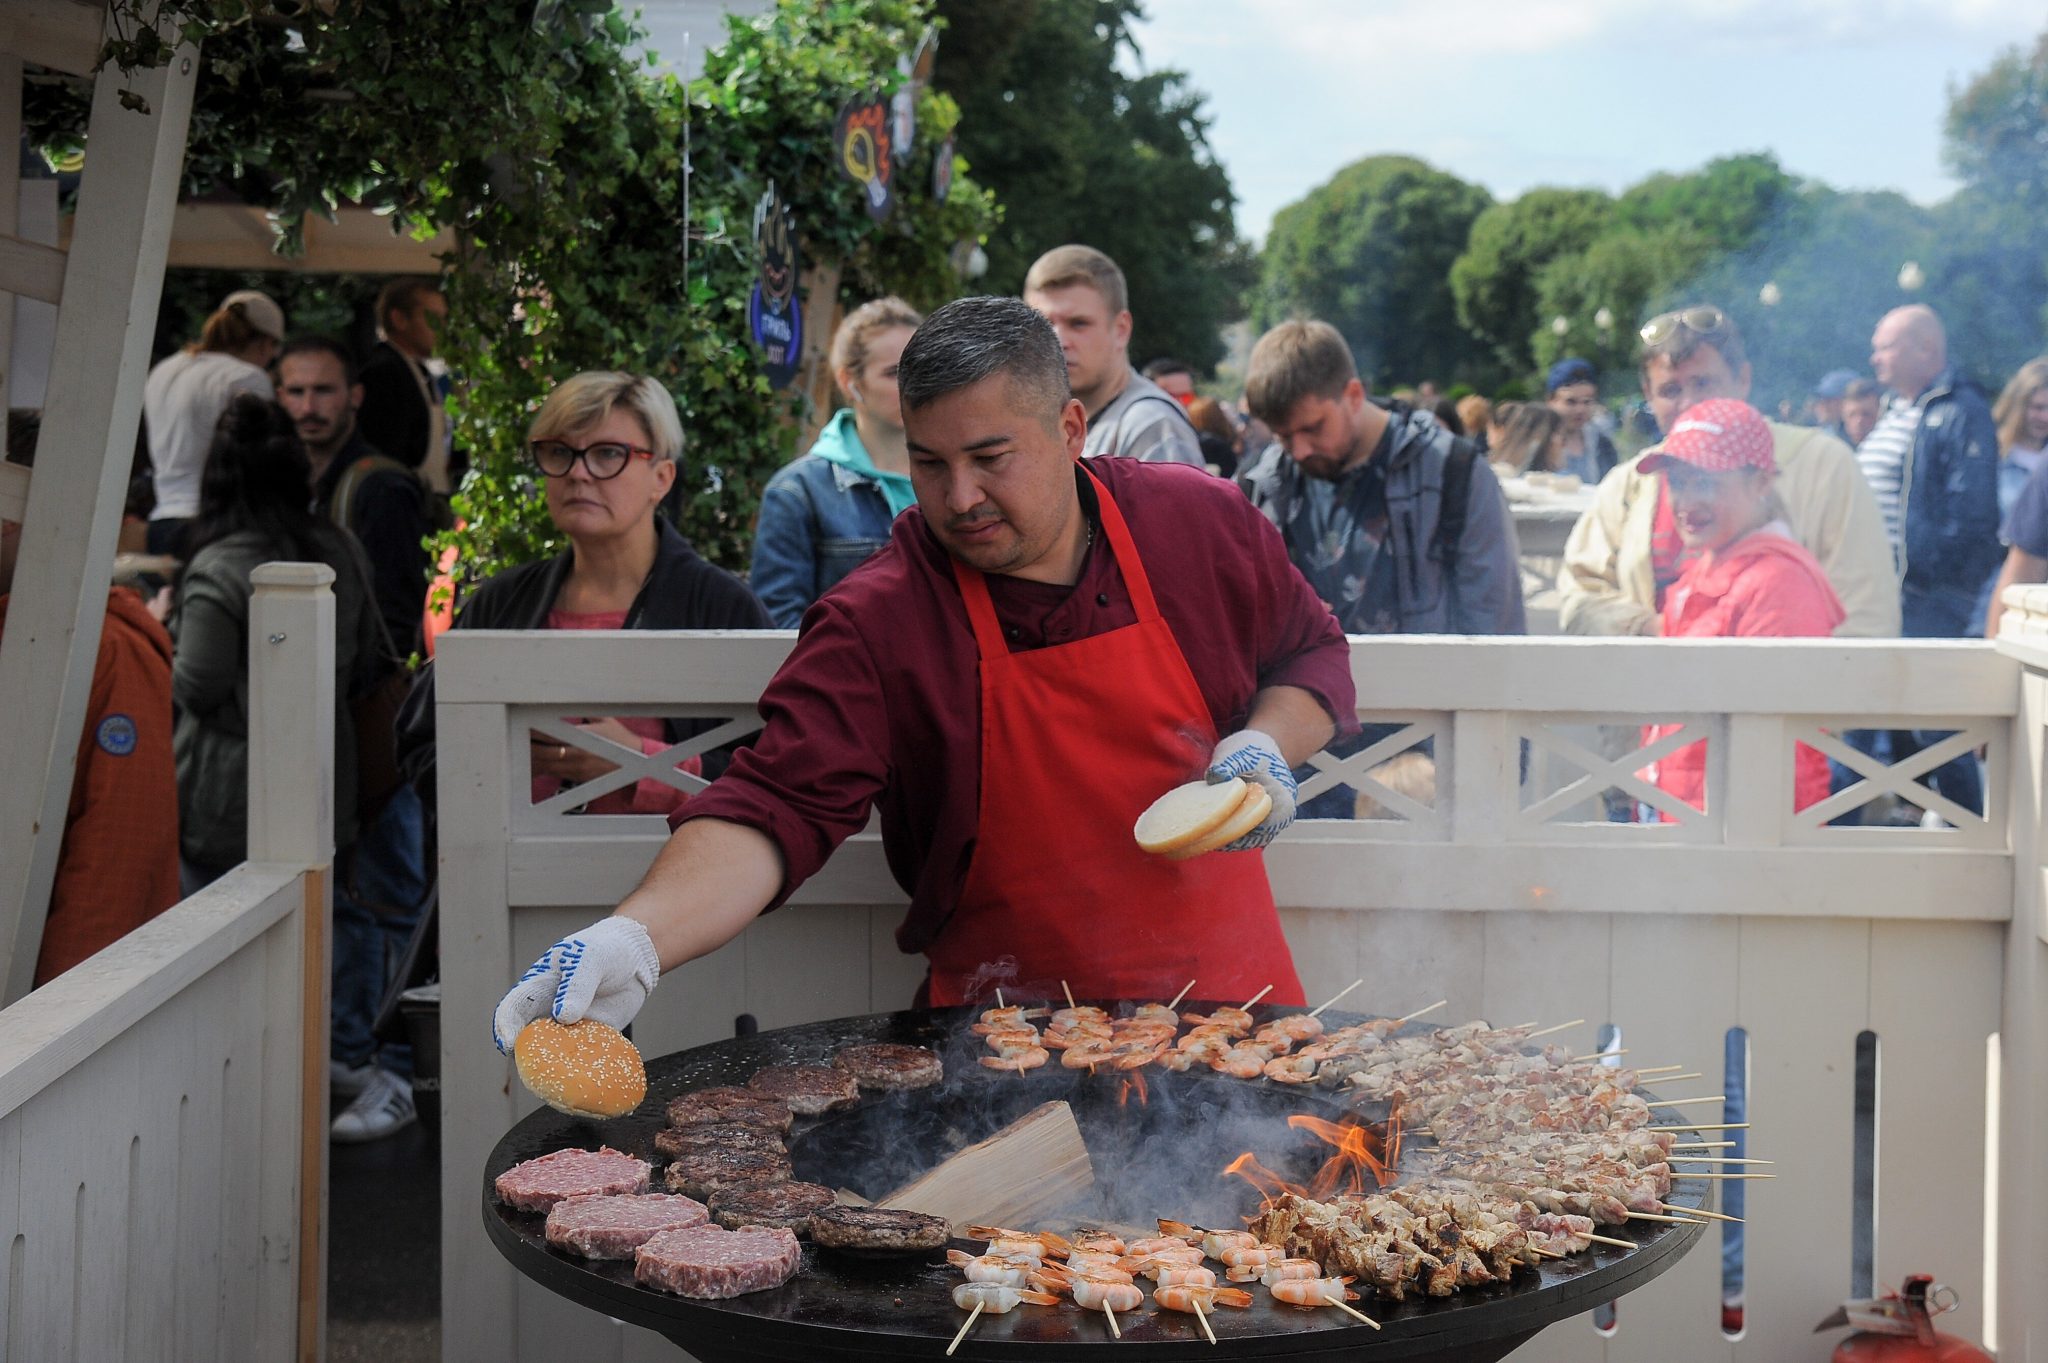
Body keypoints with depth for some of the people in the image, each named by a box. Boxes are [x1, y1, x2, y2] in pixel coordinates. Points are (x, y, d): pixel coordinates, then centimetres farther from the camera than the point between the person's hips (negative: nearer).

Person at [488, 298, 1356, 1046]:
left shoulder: (1205, 526, 0)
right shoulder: (878, 625, -11)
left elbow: (1313, 654, 17)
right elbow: (779, 805, -20)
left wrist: (1267, 746, -5)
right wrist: (636, 938, -37)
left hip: (1231, 996, 3)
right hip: (1006, 1035, -2)